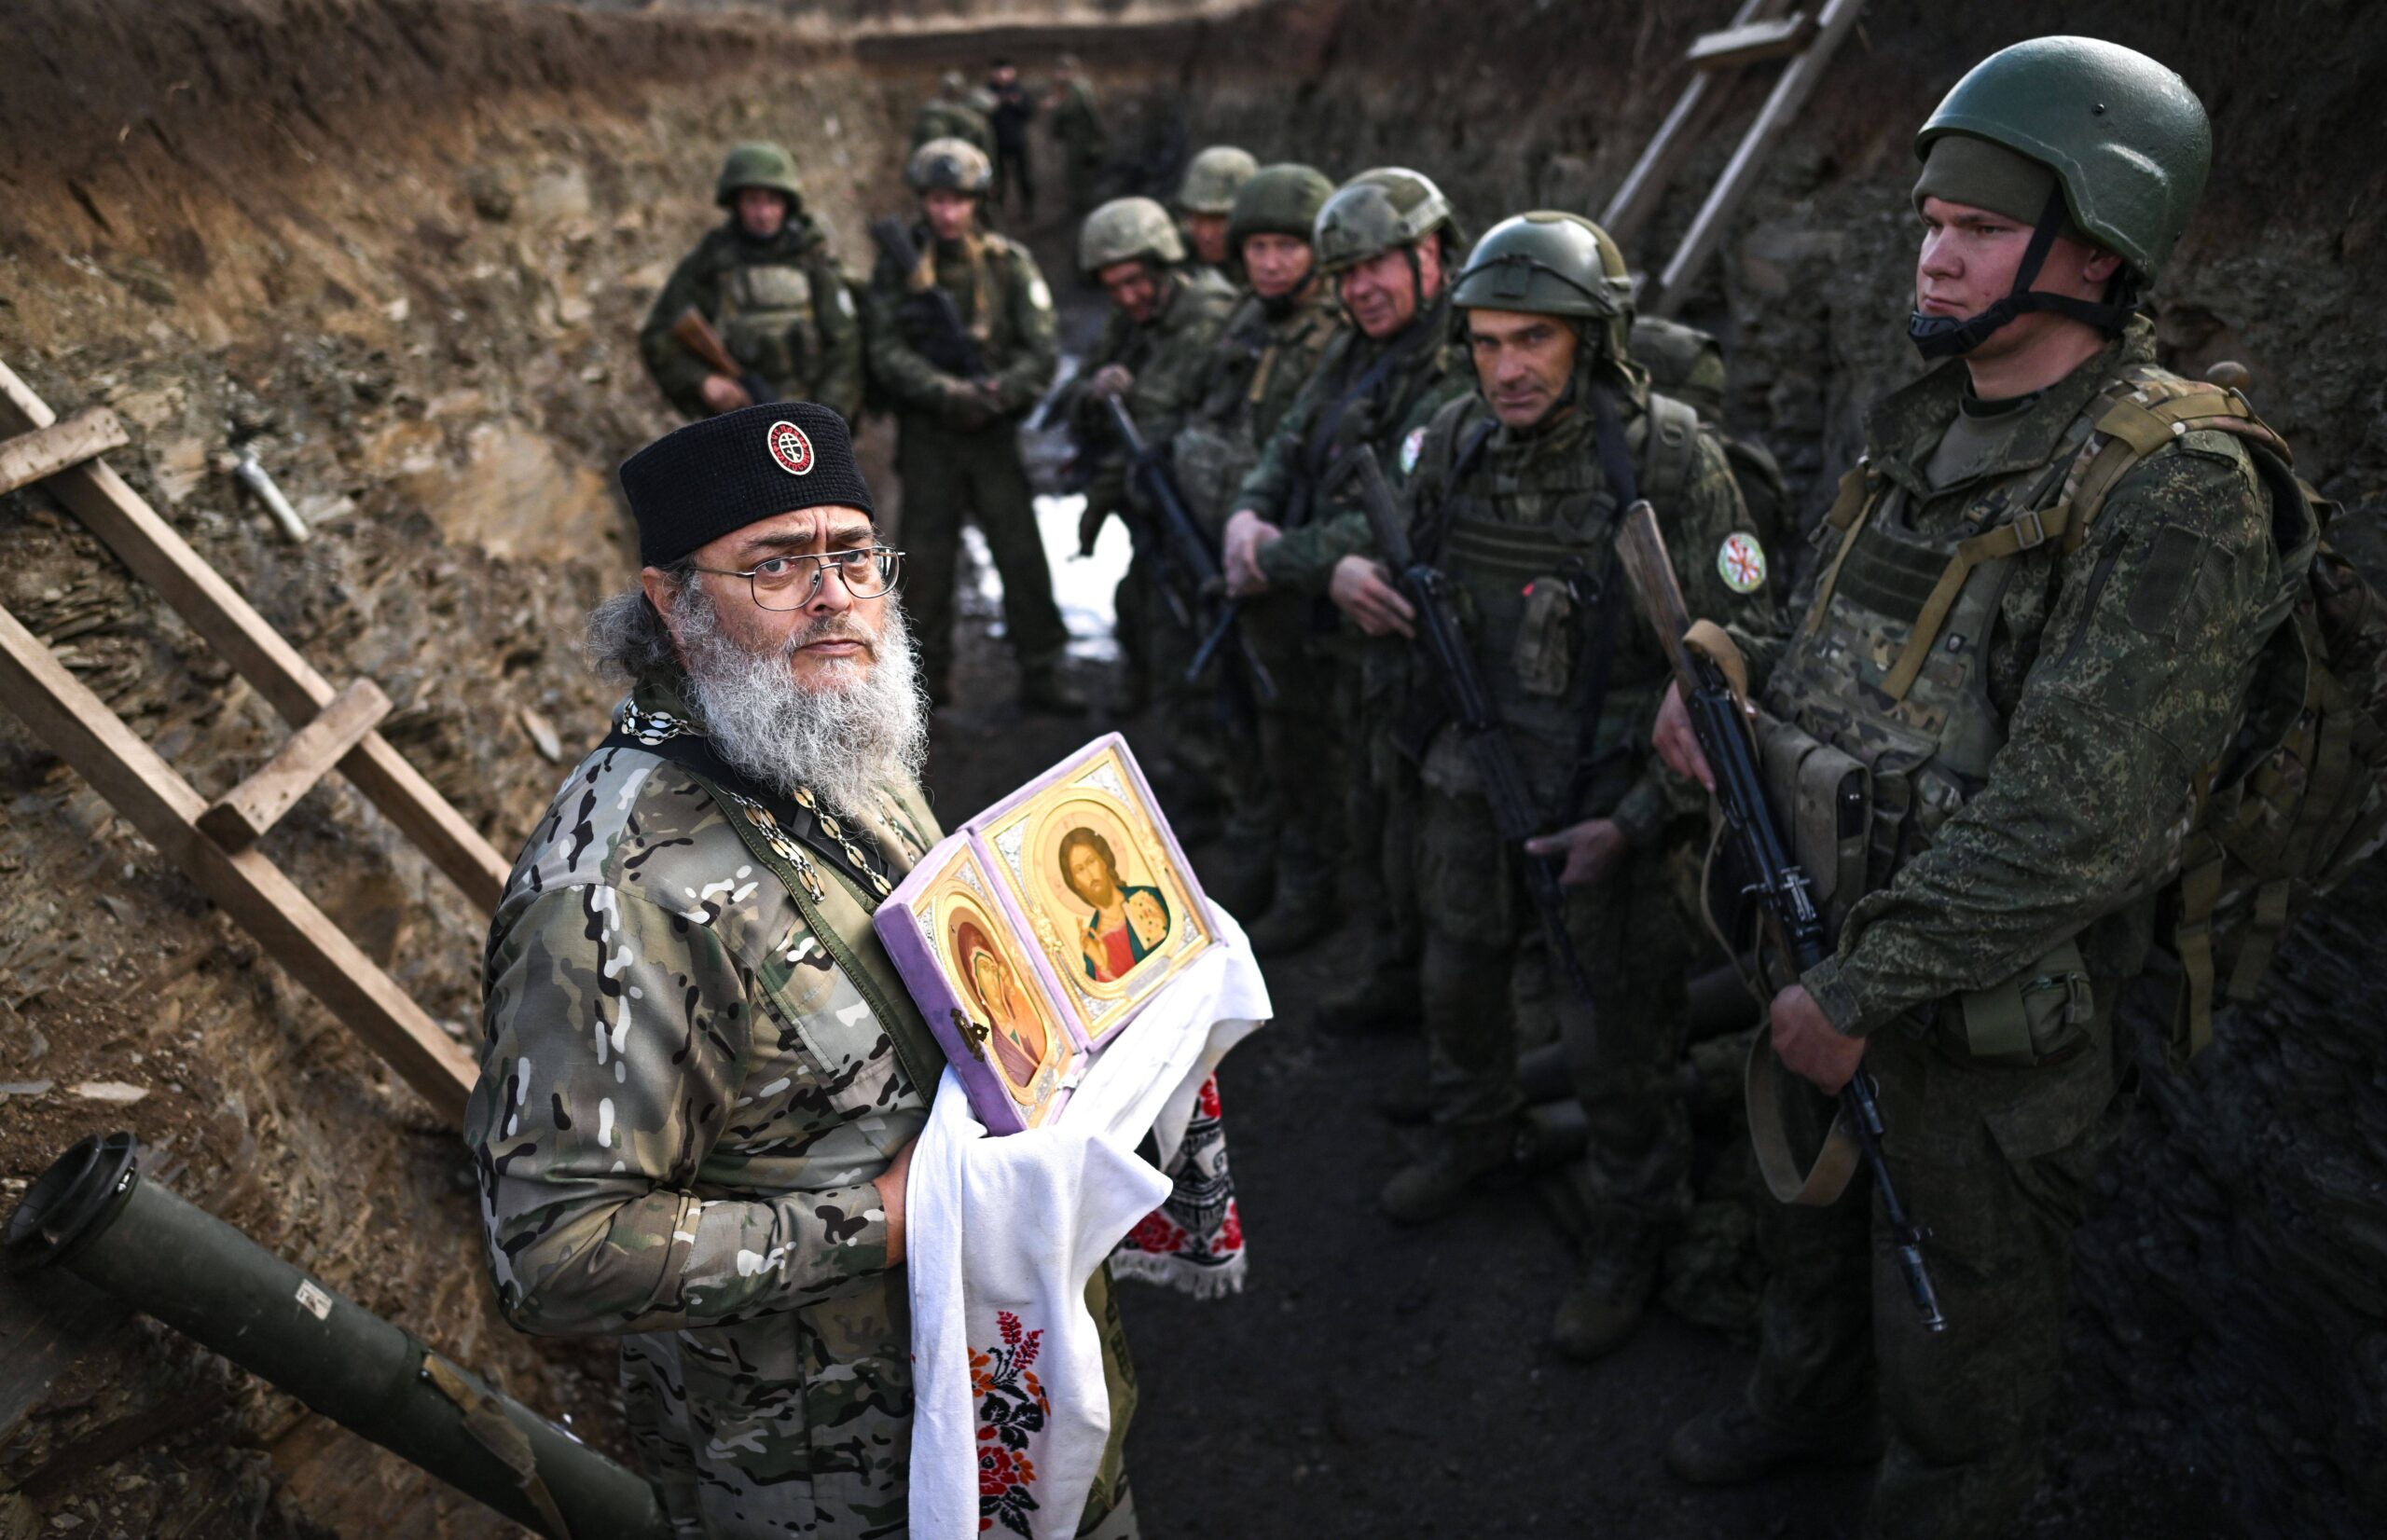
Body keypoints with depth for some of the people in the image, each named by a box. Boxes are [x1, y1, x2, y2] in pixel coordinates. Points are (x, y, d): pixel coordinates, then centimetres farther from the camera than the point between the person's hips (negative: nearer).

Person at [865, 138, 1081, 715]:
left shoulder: (1009, 263, 1)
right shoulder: (898, 267, 1)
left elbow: (1041, 352, -4)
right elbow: (887, 352, -7)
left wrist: (997, 392, -20)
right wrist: (947, 392, -21)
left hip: (995, 432, 0)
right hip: (926, 434, 0)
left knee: (1023, 552, -1)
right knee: (927, 558, 6)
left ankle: (1041, 672, 9)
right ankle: (929, 672, 20)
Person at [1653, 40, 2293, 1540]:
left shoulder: (2175, 491, -23)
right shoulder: (1926, 423, 3)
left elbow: (2075, 819, -28)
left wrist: (1863, 991, -25)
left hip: (1992, 1008, -7)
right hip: (1829, 937, 8)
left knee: (1957, 1313, 15)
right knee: (1819, 1208, 28)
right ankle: (1807, 1405, 55)